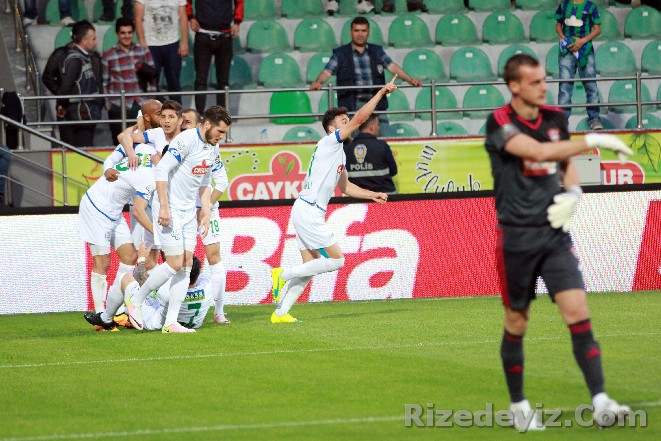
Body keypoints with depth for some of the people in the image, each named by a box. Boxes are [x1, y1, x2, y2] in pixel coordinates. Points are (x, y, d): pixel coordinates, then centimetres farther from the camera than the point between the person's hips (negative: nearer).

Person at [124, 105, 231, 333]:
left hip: (189, 212, 9)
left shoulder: (212, 149, 10)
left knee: (186, 265, 2)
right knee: (175, 264, -12)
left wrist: (206, 214, 15)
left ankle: (171, 322, 4)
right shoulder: (186, 140, -18)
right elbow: (162, 169, -21)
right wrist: (164, 207, -24)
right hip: (169, 210, -9)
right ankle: (135, 301, 8)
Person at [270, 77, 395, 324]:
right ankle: (283, 275, -5)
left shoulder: (339, 153, 20)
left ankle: (280, 313, 9)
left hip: (311, 213, 10)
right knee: (336, 260, -10)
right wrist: (382, 93, -12)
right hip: (308, 211, -10)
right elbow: (360, 118, -15)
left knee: (310, 267, 9)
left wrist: (372, 195, 25)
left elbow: (345, 186, 32)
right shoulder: (329, 143, -8)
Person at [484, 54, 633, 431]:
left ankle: (600, 401, -15)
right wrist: (595, 141, -29)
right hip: (517, 239, -4)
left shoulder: (555, 118, 7)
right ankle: (518, 405, 23)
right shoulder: (500, 123, -12)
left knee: (578, 312, -10)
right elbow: (539, 151, -28)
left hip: (555, 234, 4)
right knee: (517, 323, 6)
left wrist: (572, 194, 0)